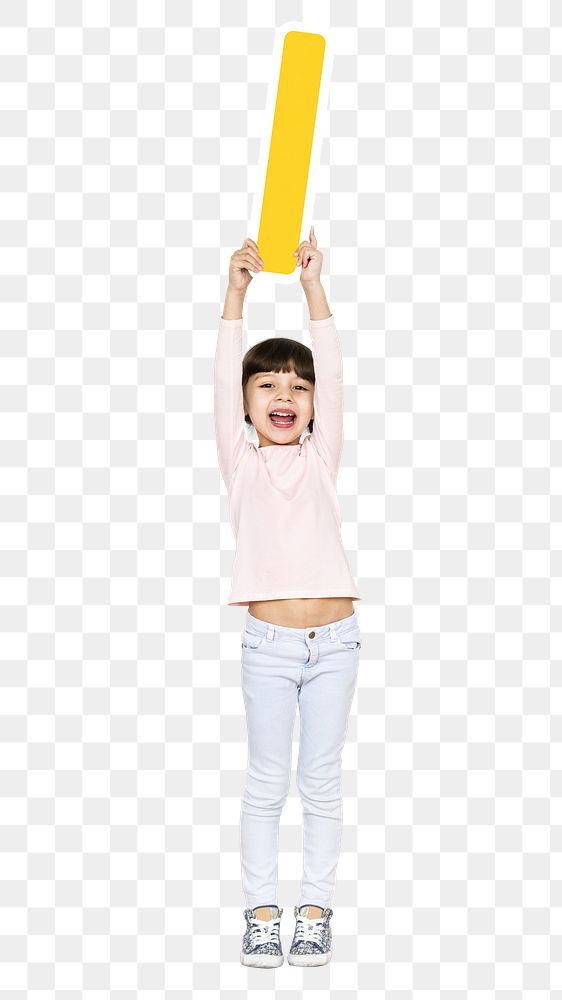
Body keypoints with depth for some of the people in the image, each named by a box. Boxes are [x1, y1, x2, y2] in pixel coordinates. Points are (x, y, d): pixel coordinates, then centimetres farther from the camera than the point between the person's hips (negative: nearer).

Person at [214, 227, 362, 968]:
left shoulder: (321, 458, 6)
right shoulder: (241, 462, 4)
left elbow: (333, 374, -2)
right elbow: (225, 379, -6)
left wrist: (313, 286, -8)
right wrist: (236, 291, -12)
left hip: (334, 640, 1)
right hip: (269, 643, -1)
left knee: (322, 782, 8)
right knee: (266, 783, 6)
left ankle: (315, 909, 18)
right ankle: (262, 910, 17)